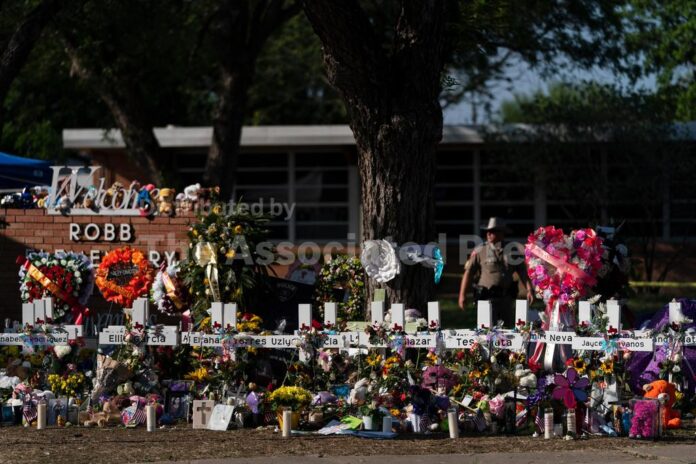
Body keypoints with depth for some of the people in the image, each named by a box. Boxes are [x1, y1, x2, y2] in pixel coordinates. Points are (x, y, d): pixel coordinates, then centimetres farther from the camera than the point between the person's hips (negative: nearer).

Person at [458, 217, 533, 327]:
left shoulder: (512, 250, 7)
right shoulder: (480, 251, -1)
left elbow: (522, 271, 7)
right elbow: (468, 272, -3)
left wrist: (529, 289, -5)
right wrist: (462, 295, -10)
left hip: (506, 297, 3)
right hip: (487, 297, -3)